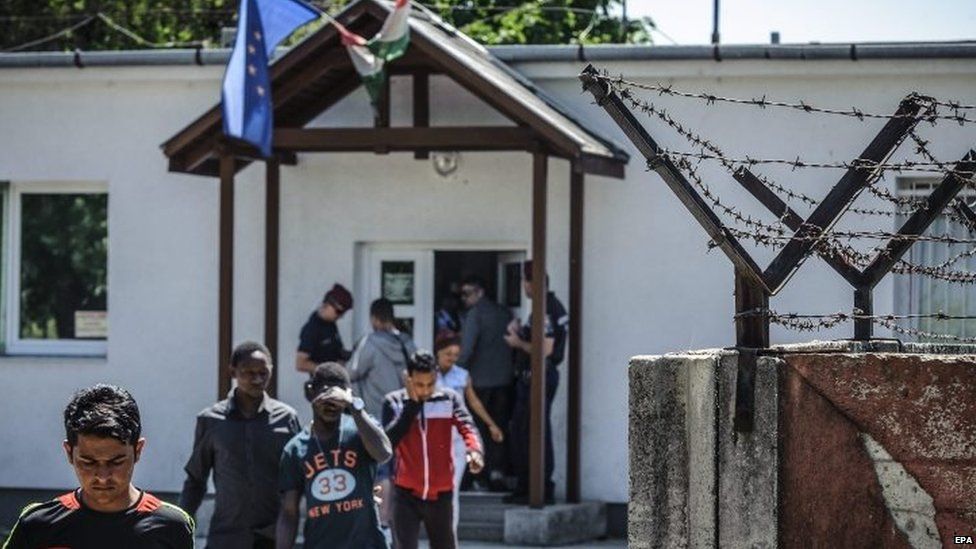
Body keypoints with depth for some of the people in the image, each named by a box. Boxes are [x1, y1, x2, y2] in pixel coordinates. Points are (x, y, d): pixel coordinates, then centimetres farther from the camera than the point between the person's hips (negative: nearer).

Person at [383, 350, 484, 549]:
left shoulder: (449, 399, -2)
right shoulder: (394, 402, -4)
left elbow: (466, 426, -18)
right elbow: (389, 440, -18)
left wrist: (474, 450, -40)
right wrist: (413, 403, -18)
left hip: (441, 493, 2)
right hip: (406, 492, -1)